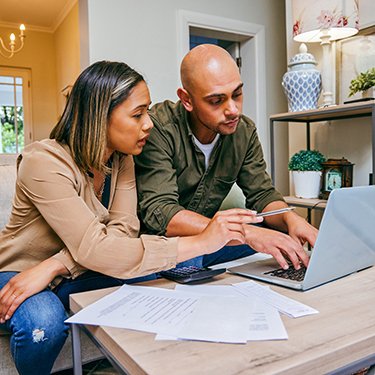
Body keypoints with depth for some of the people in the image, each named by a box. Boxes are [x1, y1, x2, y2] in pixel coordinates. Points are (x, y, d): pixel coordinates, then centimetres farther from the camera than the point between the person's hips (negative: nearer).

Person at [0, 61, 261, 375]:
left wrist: (53, 266, -32)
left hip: (71, 276, 5)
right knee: (45, 322, -36)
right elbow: (94, 250, -36)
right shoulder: (44, 162, -27)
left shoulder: (121, 159, -5)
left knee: (154, 274, -21)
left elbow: (123, 230, -17)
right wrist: (201, 242, -39)